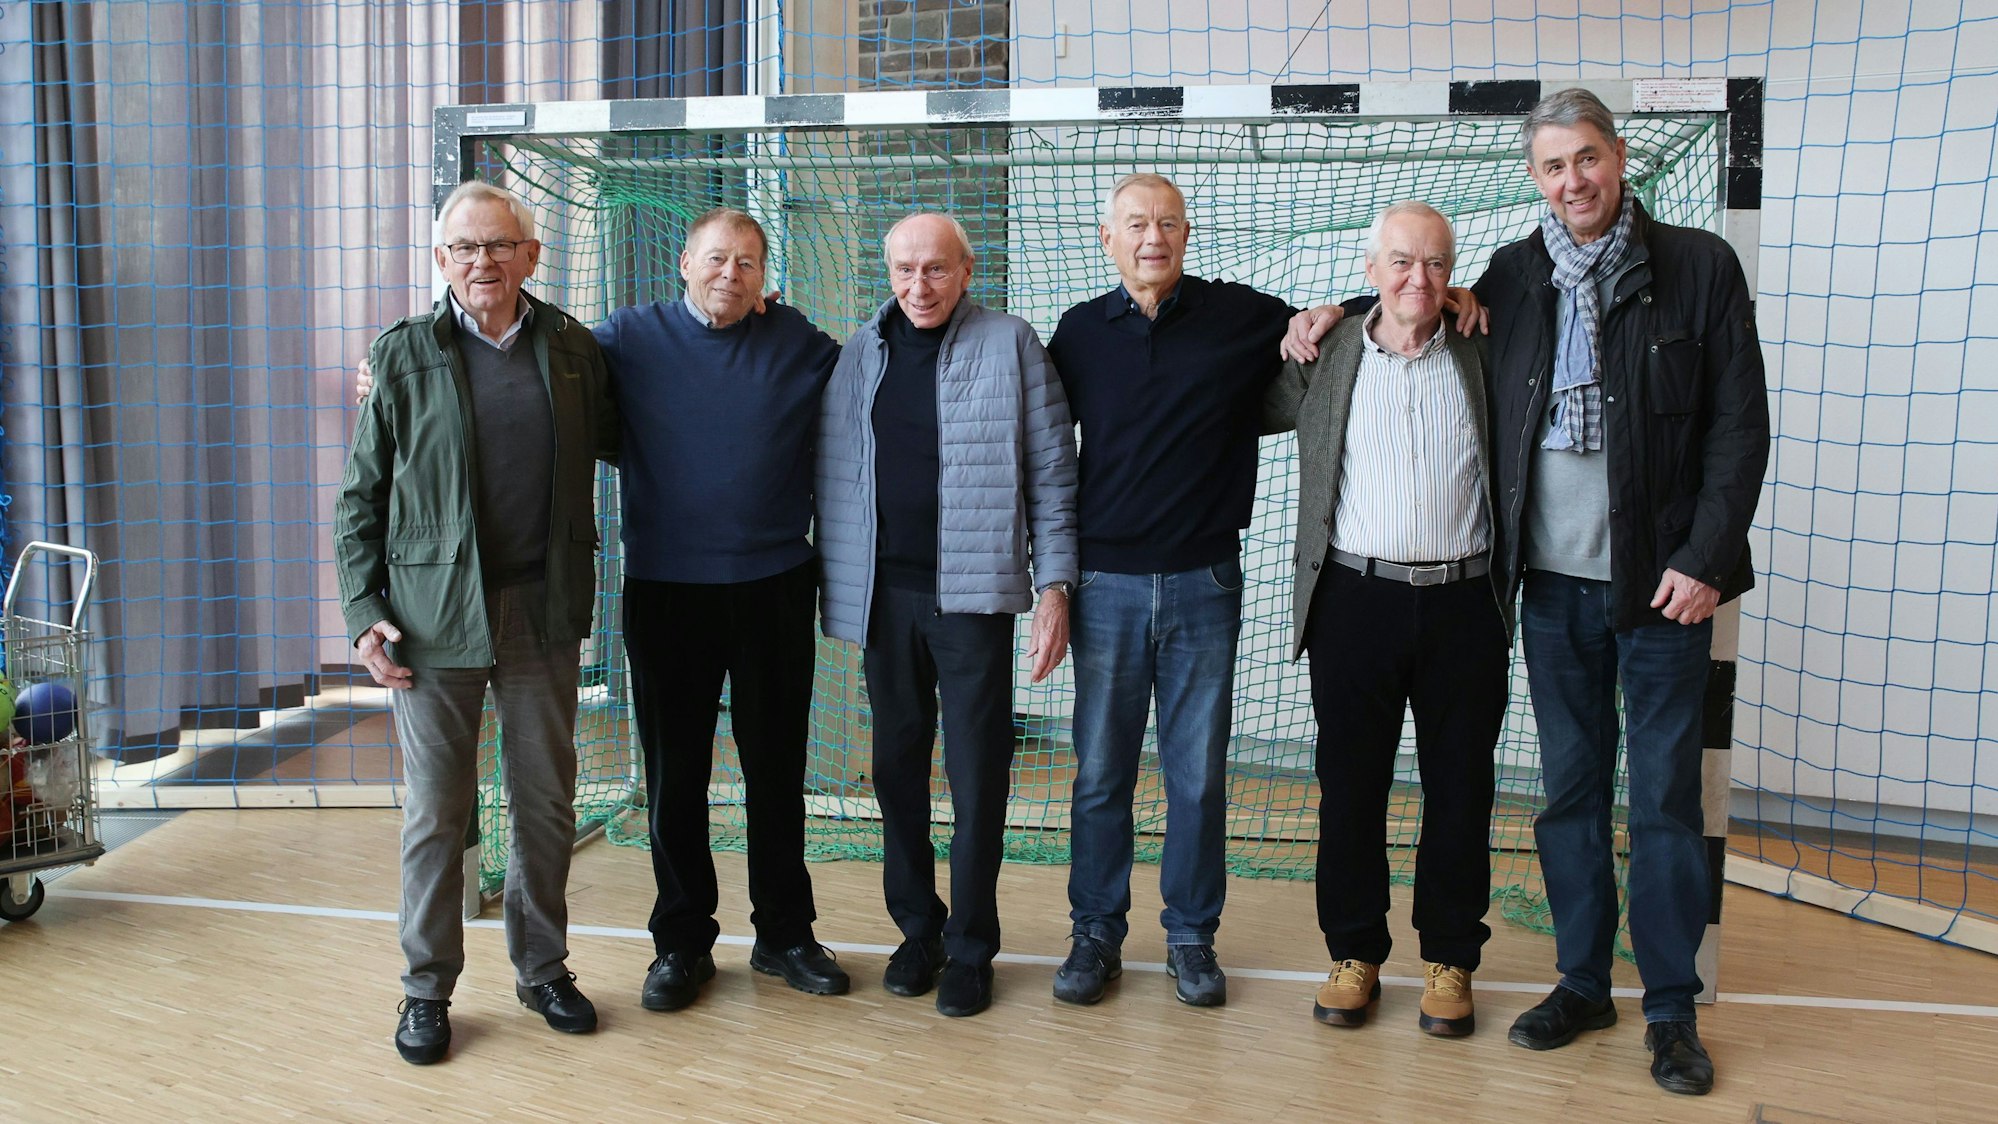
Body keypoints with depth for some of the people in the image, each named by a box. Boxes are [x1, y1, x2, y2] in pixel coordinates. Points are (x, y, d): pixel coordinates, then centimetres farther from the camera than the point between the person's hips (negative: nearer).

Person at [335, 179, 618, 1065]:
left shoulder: (573, 349, 6)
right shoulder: (402, 355, 0)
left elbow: (612, 440, 22)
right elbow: (359, 499, 2)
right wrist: (365, 613, -5)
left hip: (544, 612, 2)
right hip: (434, 615, -2)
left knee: (547, 803, 11)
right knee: (435, 810, 6)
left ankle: (542, 968, 29)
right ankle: (428, 990, 23)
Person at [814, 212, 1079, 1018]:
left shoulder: (1011, 345, -1)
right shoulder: (861, 352, 10)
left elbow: (1053, 472, -1)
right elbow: (832, 472, 12)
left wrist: (1054, 584, -6)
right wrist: (830, 580, 7)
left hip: (974, 590, -3)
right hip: (884, 590, 4)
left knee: (977, 778, 2)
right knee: (897, 769, 11)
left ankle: (971, 948, 17)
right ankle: (916, 928, 27)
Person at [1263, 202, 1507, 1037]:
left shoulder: (1481, 354, 5)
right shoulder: (1326, 354, 5)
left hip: (1461, 601, 1)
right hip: (1355, 599, 0)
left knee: (1459, 788, 8)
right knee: (1350, 784, 7)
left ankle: (1450, 959, 23)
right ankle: (1354, 951, 23)